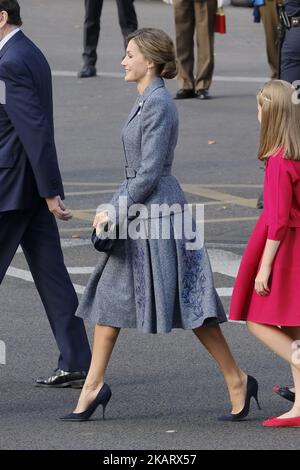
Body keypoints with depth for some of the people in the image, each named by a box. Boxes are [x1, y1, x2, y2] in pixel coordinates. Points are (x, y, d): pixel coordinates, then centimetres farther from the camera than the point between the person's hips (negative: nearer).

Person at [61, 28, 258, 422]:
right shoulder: (147, 101, 13)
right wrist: (114, 209, 19)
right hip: (137, 212, 10)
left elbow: (149, 173, -20)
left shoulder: (158, 104, -17)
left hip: (156, 209, -10)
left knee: (187, 300, -6)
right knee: (110, 296, 9)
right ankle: (94, 386, 13)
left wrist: (115, 210, -15)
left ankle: (237, 381, 2)